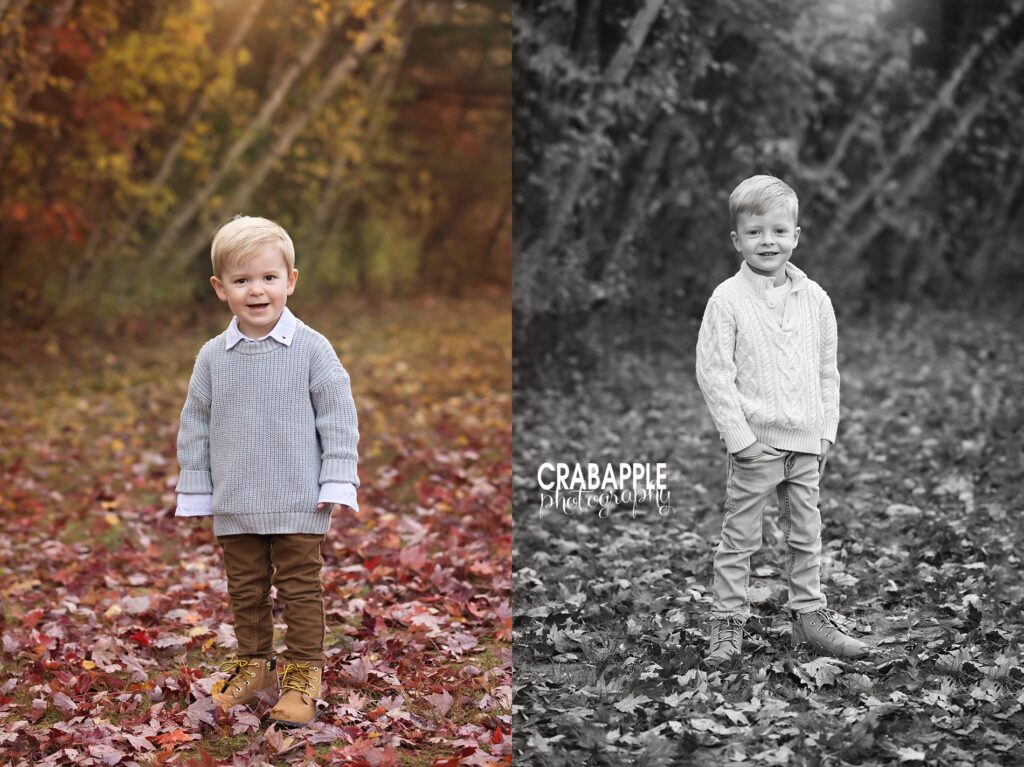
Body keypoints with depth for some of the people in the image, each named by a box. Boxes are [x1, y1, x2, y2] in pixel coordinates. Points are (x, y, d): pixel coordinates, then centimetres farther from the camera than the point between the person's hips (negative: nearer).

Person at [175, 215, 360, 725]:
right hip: (234, 505, 3)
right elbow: (195, 426, 9)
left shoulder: (311, 349, -7)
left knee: (300, 588, 3)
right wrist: (194, 491, 7)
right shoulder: (213, 357, 1)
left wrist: (338, 483, -9)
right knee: (245, 590, 13)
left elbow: (338, 417, -5)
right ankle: (254, 664, 27)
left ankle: (303, 673, 13)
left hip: (298, 503, -3)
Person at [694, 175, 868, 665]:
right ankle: (727, 623, 10)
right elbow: (712, 372, -11)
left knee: (806, 534, 13)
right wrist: (739, 435, -15)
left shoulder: (814, 299, 5)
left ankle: (809, 616, 25)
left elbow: (827, 371, 11)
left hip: (806, 441, 4)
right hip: (755, 443, -4)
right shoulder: (727, 300, -8)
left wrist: (827, 430, 6)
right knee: (740, 537, 2)